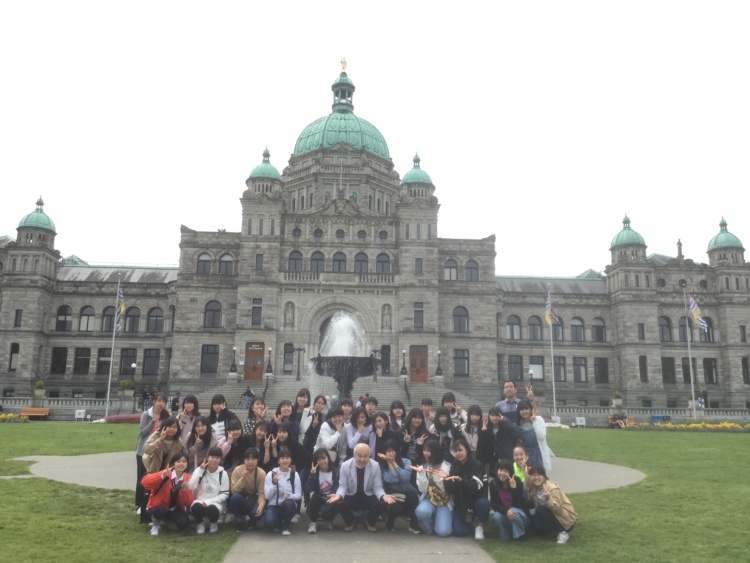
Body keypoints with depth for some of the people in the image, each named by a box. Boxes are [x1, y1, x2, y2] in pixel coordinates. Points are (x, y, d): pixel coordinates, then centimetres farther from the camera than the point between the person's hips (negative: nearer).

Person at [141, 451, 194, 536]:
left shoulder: (187, 479, -8)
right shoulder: (165, 474, -21)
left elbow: (188, 502, -8)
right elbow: (145, 482, -35)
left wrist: (185, 490, -27)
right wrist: (162, 476, -47)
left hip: (174, 509, 4)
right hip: (158, 507, -4)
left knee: (184, 523, -21)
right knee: (160, 511, -37)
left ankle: (166, 520, 13)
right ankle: (156, 524, 1)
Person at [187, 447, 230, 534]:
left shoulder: (223, 473, -3)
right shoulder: (200, 470, 1)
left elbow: (225, 494, -6)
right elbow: (191, 487, -14)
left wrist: (209, 501, -18)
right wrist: (200, 471, -17)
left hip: (217, 503, -1)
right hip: (201, 501, 1)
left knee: (212, 509, -36)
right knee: (195, 507, -34)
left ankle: (214, 523, 3)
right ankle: (201, 523, 1)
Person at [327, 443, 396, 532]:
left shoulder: (375, 465, -12)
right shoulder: (345, 465, -13)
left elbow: (378, 487, -9)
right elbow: (343, 486, -10)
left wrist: (383, 496, -32)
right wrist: (339, 495, -34)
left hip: (368, 497, 0)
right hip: (351, 497, 0)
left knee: (381, 504, -31)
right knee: (339, 504, -32)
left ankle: (370, 522, 7)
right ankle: (349, 522, 6)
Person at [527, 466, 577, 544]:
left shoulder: (552, 488, -23)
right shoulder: (533, 489, -2)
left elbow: (558, 509, -28)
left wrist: (548, 499, -44)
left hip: (566, 519, -8)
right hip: (552, 515, 8)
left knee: (541, 511, -28)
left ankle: (562, 532, -13)